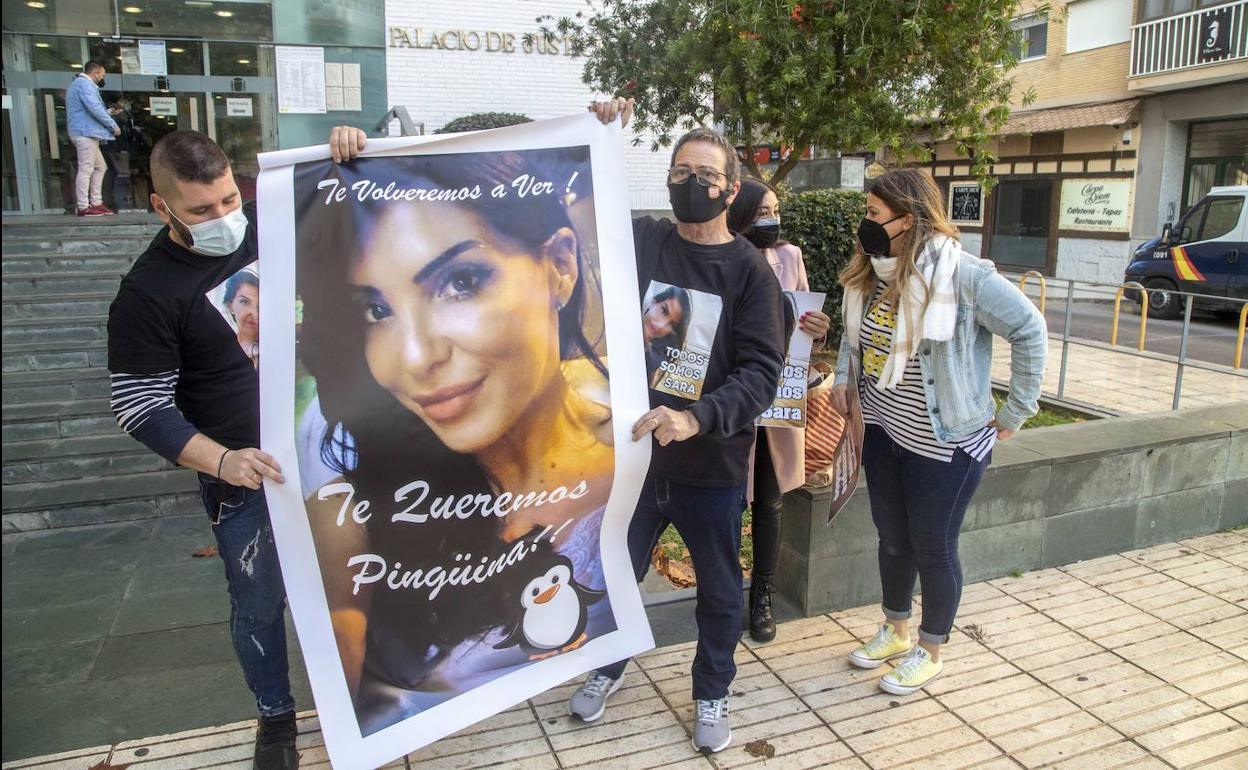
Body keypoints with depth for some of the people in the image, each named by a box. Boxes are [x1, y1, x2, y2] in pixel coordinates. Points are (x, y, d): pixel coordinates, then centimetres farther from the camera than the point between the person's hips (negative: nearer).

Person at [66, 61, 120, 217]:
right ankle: (83, 207, -12)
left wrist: (107, 112, 24)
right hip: (86, 132, -11)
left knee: (100, 166, 15)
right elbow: (94, 108, -18)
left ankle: (96, 203, 14)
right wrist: (113, 125, -13)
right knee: (86, 169, -11)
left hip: (86, 133, 11)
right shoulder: (85, 83, -8)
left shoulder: (76, 83, 26)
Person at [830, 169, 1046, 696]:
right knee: (892, 539, 19)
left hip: (945, 443, -6)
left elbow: (1029, 330, -16)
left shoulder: (960, 274, -21)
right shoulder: (874, 273, 1)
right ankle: (895, 631, 41)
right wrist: (843, 375, 6)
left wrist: (1014, 413, -13)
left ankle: (930, 652, 30)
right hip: (883, 432, 7)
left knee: (933, 549, 8)